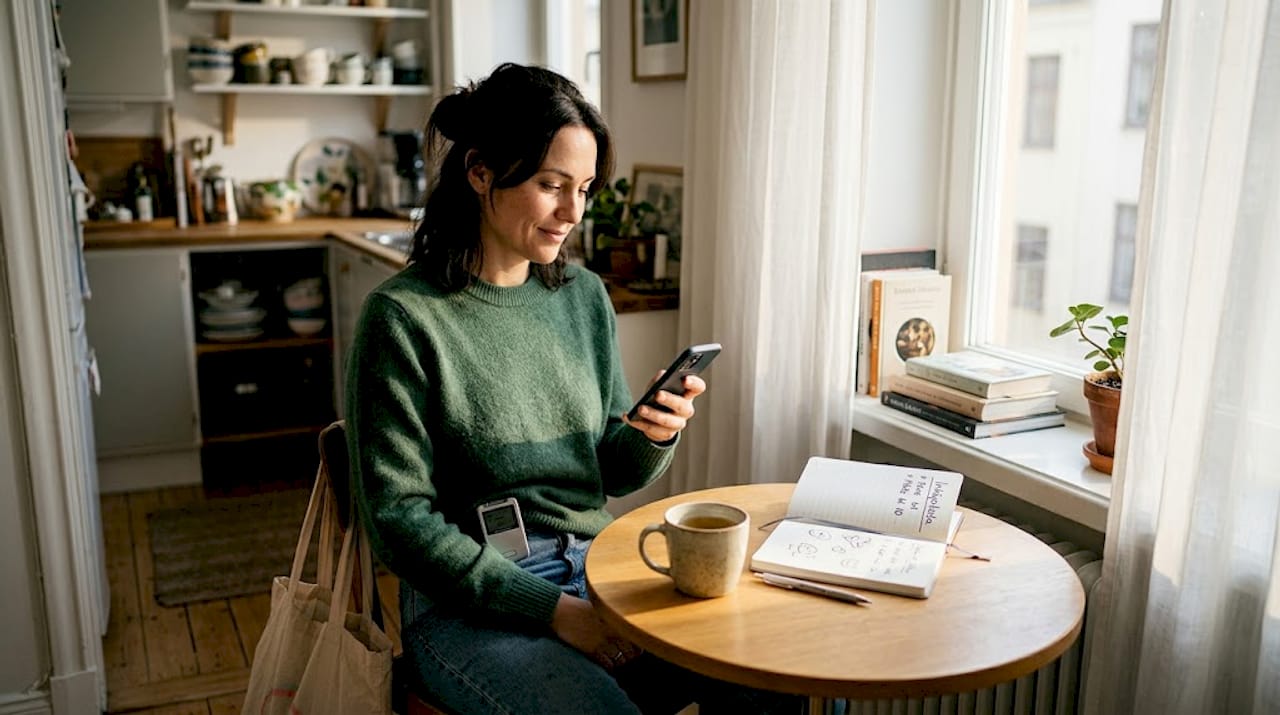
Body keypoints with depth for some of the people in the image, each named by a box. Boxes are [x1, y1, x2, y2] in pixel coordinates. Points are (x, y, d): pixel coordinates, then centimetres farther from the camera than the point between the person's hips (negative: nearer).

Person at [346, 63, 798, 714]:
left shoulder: (584, 296, 7)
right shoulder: (403, 317, -11)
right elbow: (401, 520, -12)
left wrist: (653, 437, -10)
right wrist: (552, 608, -16)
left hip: (598, 567, 5)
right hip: (470, 602, -5)